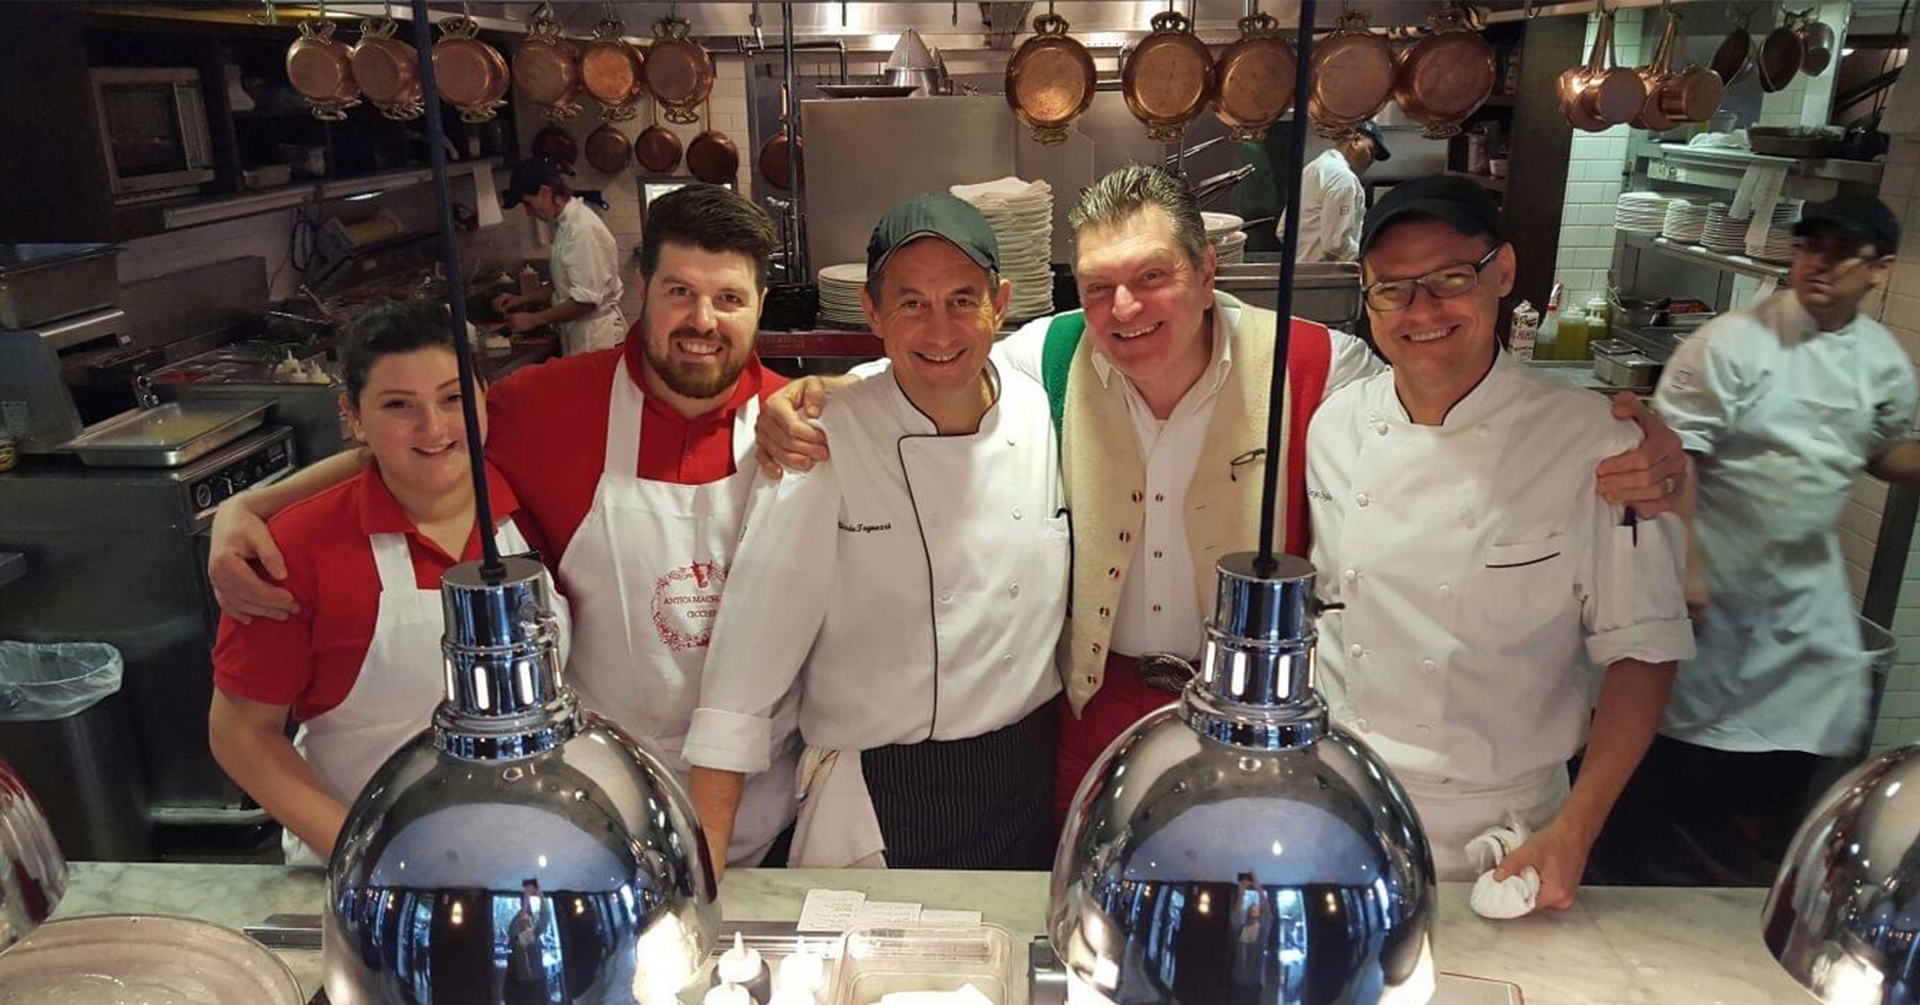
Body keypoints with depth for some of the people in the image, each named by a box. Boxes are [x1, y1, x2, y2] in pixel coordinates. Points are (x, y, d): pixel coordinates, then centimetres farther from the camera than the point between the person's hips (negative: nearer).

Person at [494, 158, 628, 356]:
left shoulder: (583, 228, -20)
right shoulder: (566, 224, 10)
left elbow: (586, 299, -22)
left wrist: (533, 320, -15)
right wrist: (523, 299, 11)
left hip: (595, 340, -9)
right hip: (578, 337, 9)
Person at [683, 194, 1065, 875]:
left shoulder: (1047, 412, -4)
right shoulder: (822, 448, -15)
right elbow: (753, 643, -15)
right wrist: (707, 855, -17)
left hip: (1031, 778, 4)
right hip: (878, 795, -3)